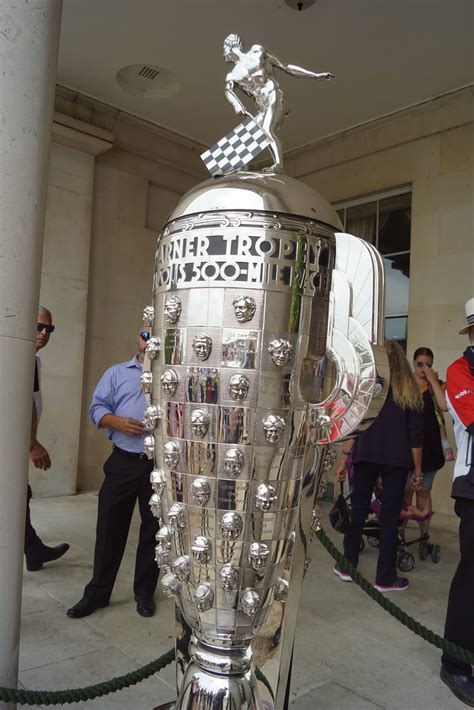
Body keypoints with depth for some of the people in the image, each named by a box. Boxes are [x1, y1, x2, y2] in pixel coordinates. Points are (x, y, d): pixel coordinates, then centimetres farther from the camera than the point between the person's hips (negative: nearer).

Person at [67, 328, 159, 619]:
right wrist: (118, 422, -15)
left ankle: (145, 592, 26)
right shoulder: (117, 373, 8)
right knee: (110, 528, 7)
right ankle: (98, 592, 23)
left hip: (161, 464, 0)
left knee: (153, 529, 10)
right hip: (123, 463, 0)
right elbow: (97, 408, 3)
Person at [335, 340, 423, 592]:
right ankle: (385, 578, 13)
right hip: (397, 460, 0)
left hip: (366, 456, 1)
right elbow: (415, 435, 0)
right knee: (390, 516, 6)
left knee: (358, 510, 12)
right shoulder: (410, 391, 3)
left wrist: (344, 459, 3)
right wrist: (417, 469, 6)